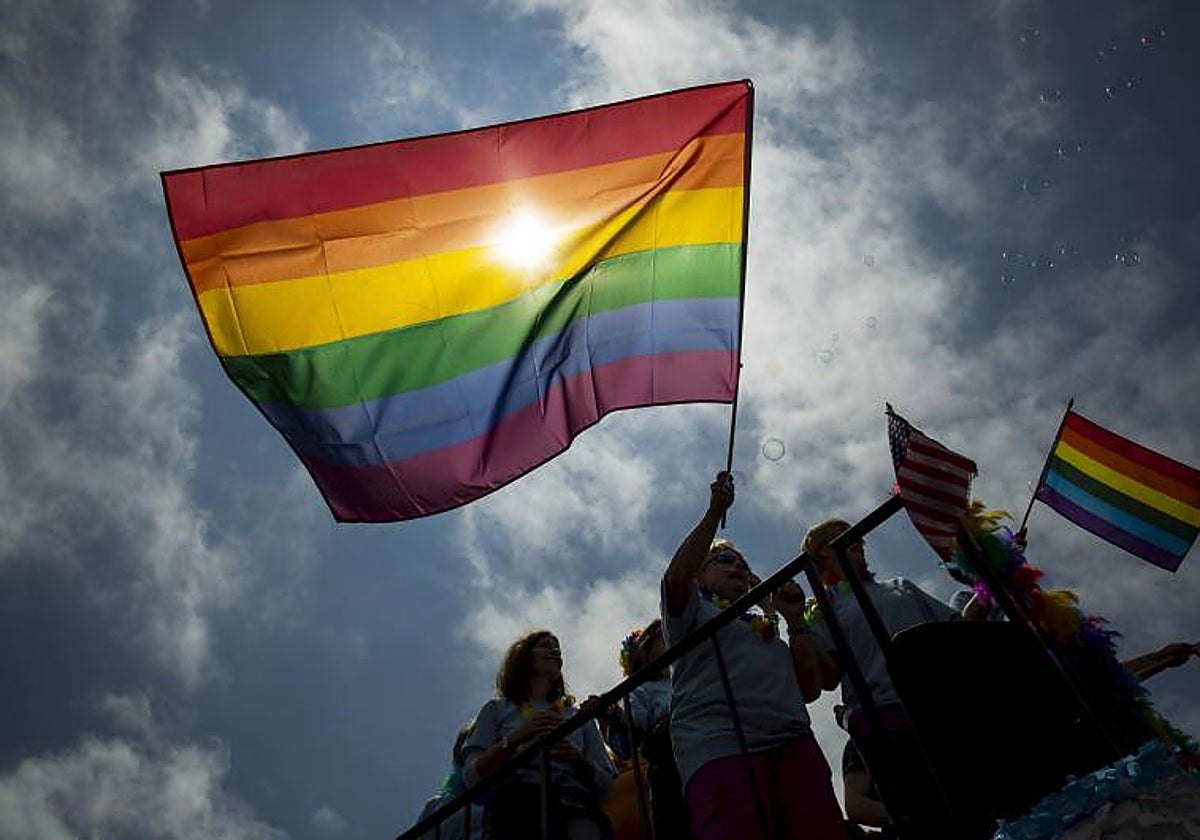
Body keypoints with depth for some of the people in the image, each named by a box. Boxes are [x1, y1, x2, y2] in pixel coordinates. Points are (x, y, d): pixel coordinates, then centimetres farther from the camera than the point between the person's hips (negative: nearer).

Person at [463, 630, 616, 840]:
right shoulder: (497, 709, 25)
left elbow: (607, 784, 19)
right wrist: (514, 740, -6)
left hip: (574, 800, 1)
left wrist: (580, 760, -2)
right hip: (516, 798, 0)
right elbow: (473, 776, 9)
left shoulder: (579, 717, 30)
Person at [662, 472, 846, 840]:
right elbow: (676, 578, -4)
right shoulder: (695, 610, 21)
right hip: (720, 746, -5)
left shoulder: (768, 624, 35)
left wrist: (795, 619, 18)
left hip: (793, 743, 5)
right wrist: (715, 510, -2)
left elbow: (811, 687, 23)